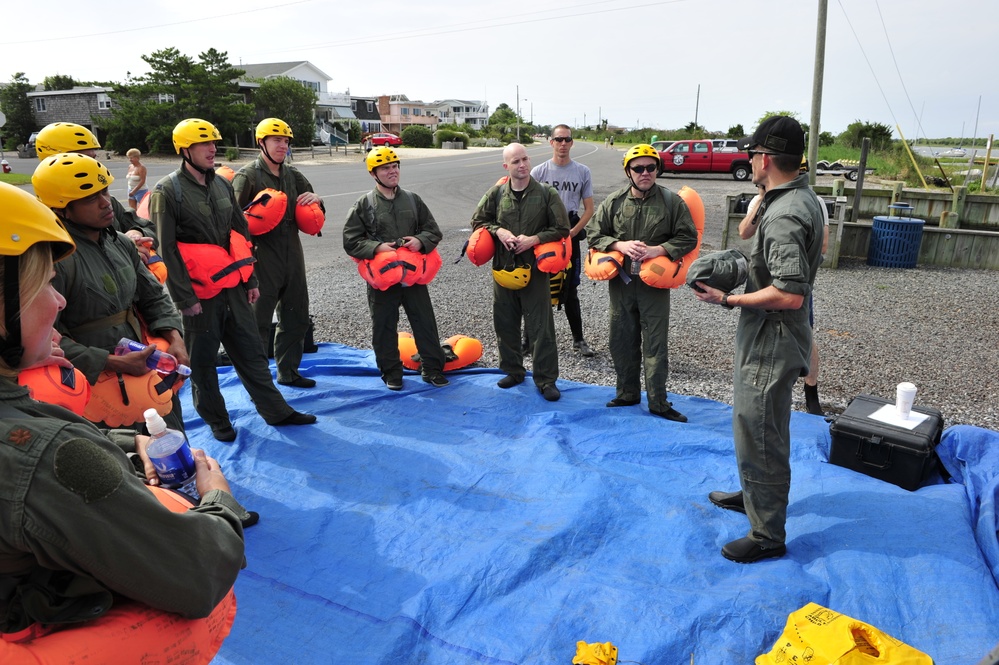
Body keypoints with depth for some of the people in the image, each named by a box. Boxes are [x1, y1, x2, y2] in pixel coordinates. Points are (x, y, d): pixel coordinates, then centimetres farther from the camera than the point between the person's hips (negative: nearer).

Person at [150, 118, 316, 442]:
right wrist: (185, 299, -15)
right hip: (200, 293, -6)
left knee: (251, 351, 12)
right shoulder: (168, 191, -9)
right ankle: (216, 420, 23)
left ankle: (275, 410, 21)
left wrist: (250, 281, 12)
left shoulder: (222, 185, 10)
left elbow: (241, 234, 15)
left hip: (233, 287, 6)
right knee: (202, 360, 8)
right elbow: (168, 249, -12)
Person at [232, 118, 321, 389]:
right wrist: (245, 250, -25)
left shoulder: (293, 175, 12)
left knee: (296, 318, 15)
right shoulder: (247, 176, -6)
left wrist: (315, 200, -3)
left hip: (293, 256, 7)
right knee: (259, 321, 0)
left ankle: (288, 372, 30)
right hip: (262, 258, -7)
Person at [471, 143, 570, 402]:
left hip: (535, 268, -3)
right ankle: (513, 370, 30)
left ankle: (546, 379, 11)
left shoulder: (546, 193, -4)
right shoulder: (496, 193, 3)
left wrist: (533, 239, -15)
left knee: (541, 326, 0)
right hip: (503, 268, 3)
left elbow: (561, 229, -2)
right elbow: (478, 221, 12)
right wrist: (498, 231, -7)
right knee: (505, 323, 12)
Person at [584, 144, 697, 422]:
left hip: (655, 283, -2)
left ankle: (658, 402, 11)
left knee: (656, 344, 1)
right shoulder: (614, 202, 2)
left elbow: (688, 238, -2)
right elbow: (593, 234, 3)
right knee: (622, 341, 12)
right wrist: (621, 245, -14)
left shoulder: (672, 201, -3)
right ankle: (627, 393, 28)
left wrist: (658, 250, -17)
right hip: (620, 282, 3)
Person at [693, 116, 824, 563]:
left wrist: (728, 300, -21)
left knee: (759, 437, 3)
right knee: (754, 428, 26)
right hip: (769, 340, 11)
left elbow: (790, 294, -30)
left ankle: (768, 535, 19)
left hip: (771, 344, -11)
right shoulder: (802, 198, 7)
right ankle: (752, 494, 47)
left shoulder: (784, 216, -26)